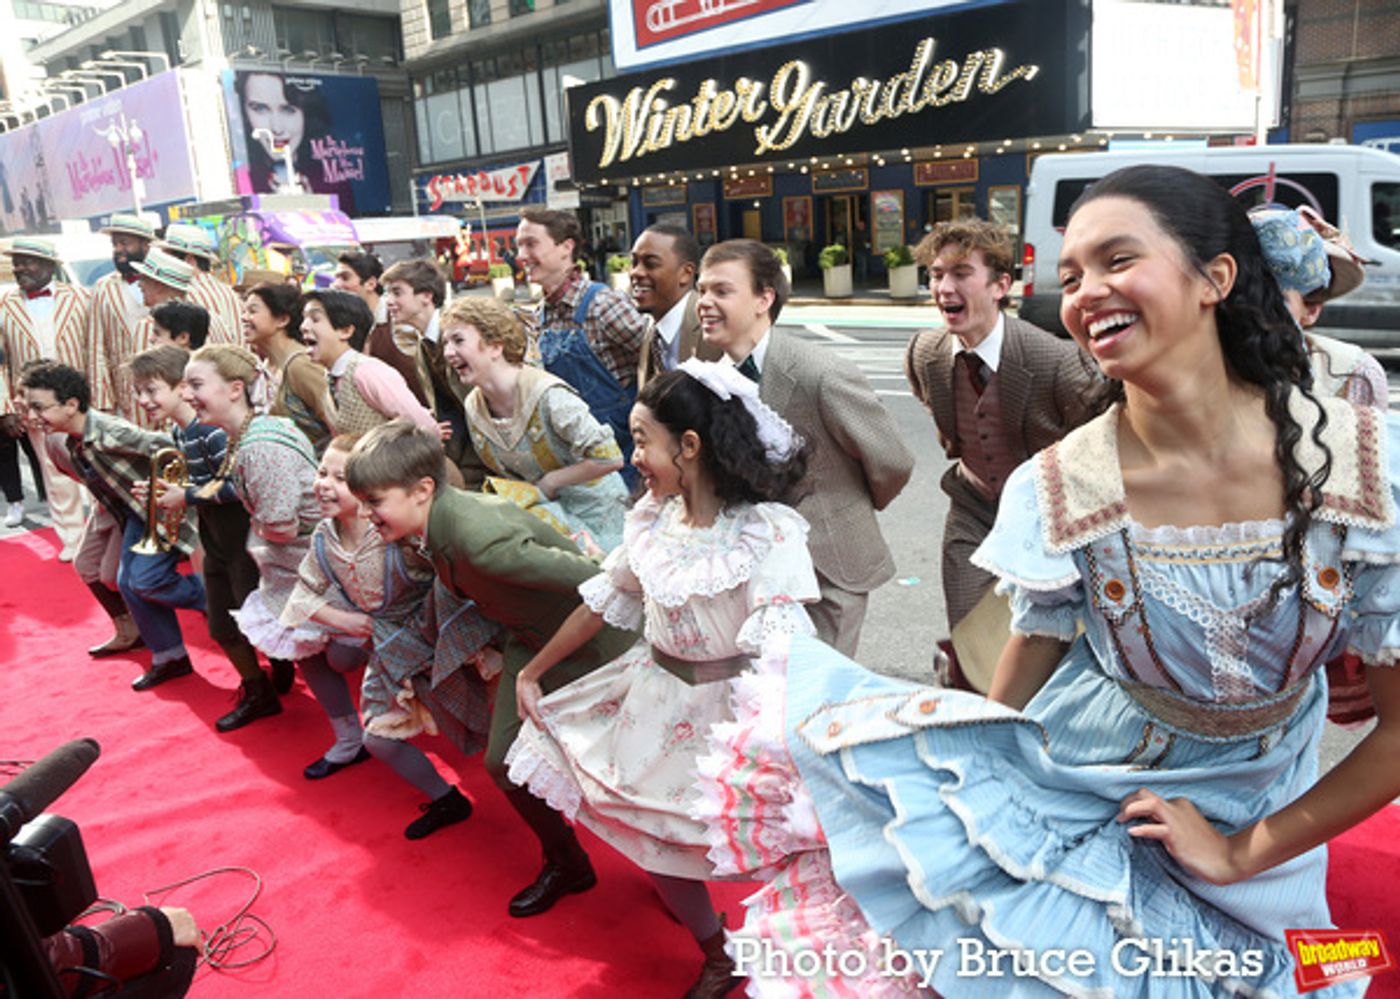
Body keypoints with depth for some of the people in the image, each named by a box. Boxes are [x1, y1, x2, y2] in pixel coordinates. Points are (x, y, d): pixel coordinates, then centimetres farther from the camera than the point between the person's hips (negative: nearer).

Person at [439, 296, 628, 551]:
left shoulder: (547, 394, -26)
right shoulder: (473, 407, -3)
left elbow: (609, 458, -27)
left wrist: (550, 481, -18)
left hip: (592, 509, -6)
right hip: (544, 508, 6)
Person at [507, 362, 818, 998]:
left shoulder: (767, 533, -23)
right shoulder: (653, 515, -4)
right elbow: (604, 599, 8)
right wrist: (533, 671, 14)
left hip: (728, 707, -6)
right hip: (655, 691, 6)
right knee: (646, 825, 12)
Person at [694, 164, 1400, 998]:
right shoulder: (1059, 490, -16)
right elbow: (1034, 654, -2)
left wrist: (1245, 852, -9)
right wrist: (973, 780, 0)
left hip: (1227, 829, 0)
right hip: (1048, 773, 1)